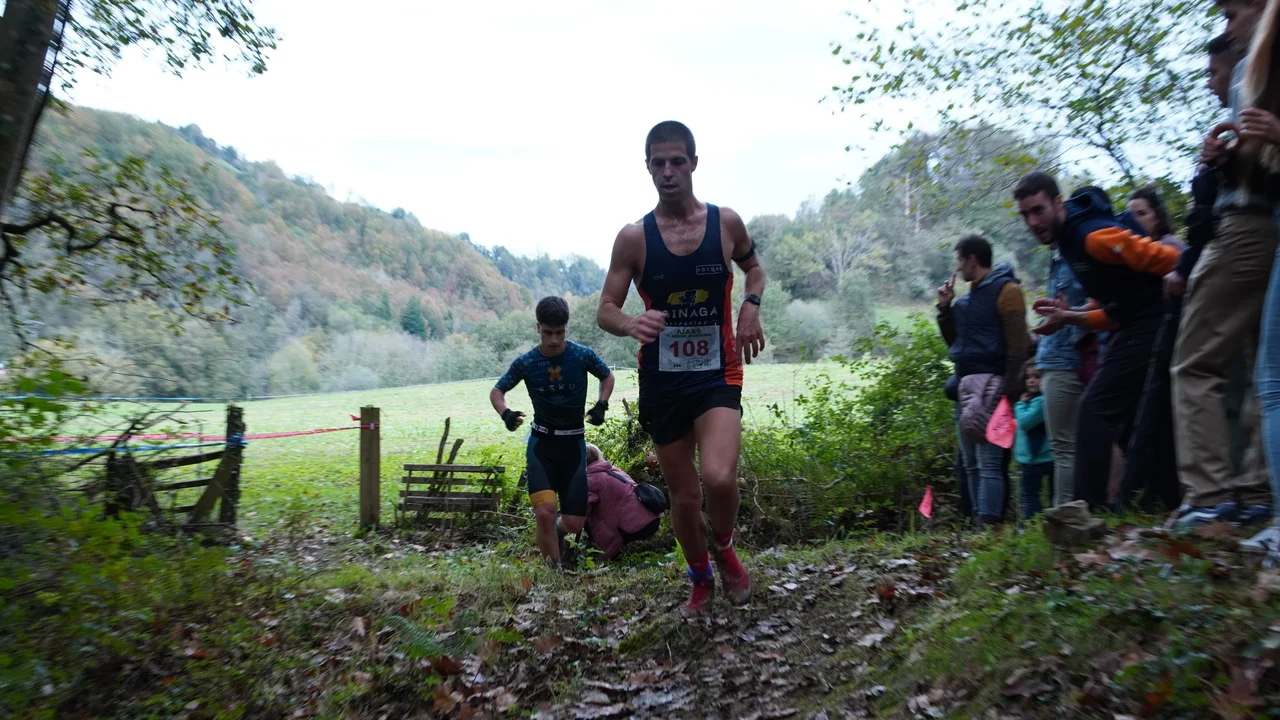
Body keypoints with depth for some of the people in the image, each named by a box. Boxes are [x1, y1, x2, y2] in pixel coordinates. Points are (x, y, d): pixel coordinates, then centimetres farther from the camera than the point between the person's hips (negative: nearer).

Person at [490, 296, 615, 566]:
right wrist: (505, 413, -16)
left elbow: (608, 377, 10)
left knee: (573, 524, 1)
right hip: (541, 443, -1)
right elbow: (497, 392, 5)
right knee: (544, 512, -20)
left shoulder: (583, 355, -9)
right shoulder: (525, 363, -8)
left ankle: (554, 533, 39)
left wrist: (601, 405, -7)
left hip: (574, 444, 1)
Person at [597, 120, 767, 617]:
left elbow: (754, 267, 19)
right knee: (684, 496, 11)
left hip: (717, 375, -1)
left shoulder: (726, 222, -1)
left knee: (719, 477, -24)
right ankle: (701, 581, 39)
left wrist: (751, 305, -3)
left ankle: (724, 549, 11)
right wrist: (632, 324, -26)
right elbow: (606, 311, -2)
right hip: (661, 381, 1)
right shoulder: (634, 238, -4)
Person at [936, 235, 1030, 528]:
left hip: (990, 384, -9)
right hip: (967, 384, 9)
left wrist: (1009, 391, -20)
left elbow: (1017, 346, -13)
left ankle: (988, 527, -14)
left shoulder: (1005, 290, -6)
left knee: (988, 464, -13)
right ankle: (979, 524, 15)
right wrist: (945, 308, 12)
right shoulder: (968, 297, 19)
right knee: (972, 464, 10)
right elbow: (954, 341, 25)